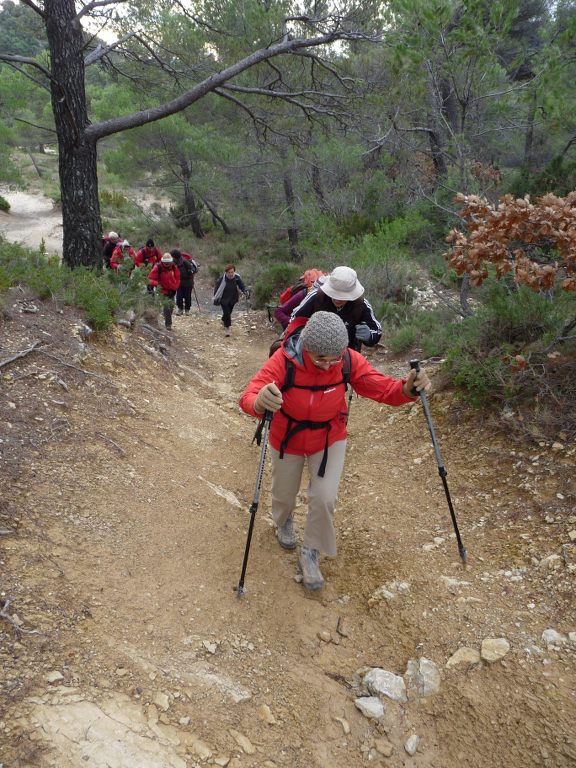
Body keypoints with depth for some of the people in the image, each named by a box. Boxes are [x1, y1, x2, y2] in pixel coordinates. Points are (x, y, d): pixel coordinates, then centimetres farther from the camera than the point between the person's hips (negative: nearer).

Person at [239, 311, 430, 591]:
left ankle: (311, 553, 22)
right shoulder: (284, 360, -34)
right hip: (287, 439, 0)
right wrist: (259, 402, -68)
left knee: (324, 498, -7)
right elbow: (248, 397, -43)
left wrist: (407, 389, -47)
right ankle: (284, 522, 57)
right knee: (284, 494, 19)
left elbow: (383, 388, -24)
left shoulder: (350, 360, -26)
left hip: (330, 439, 1)